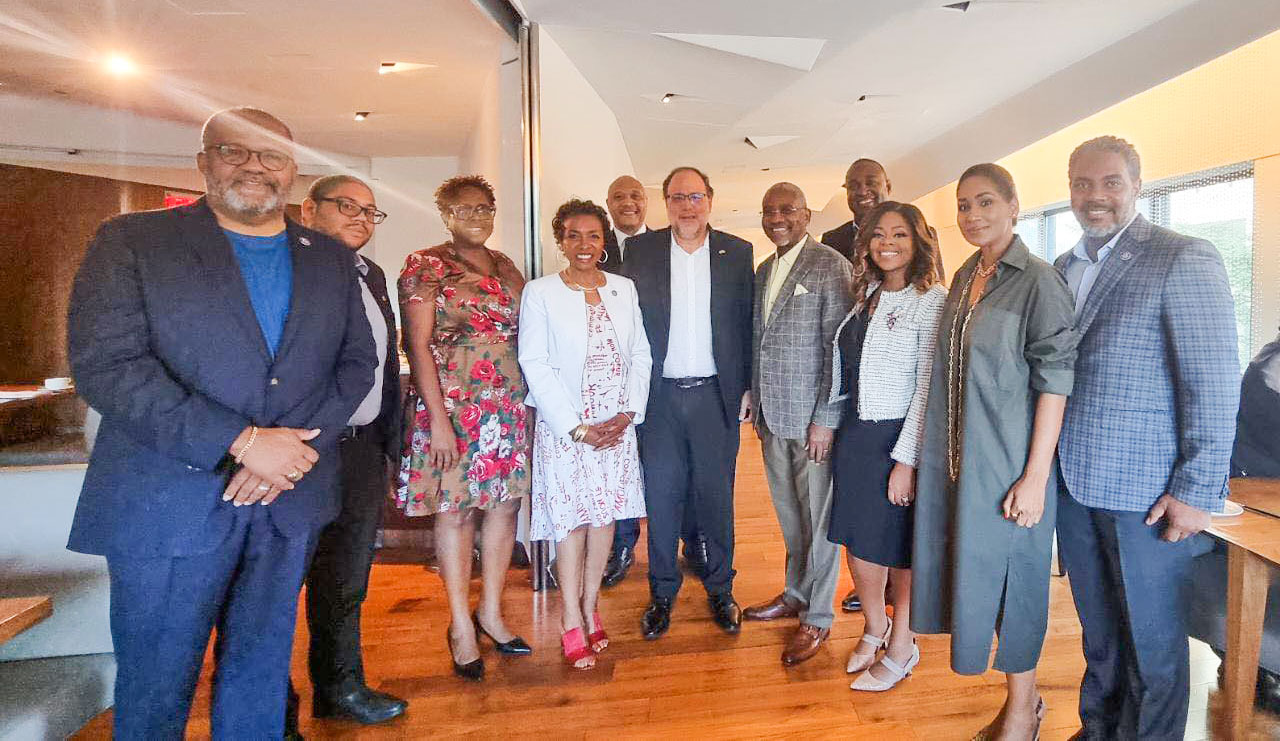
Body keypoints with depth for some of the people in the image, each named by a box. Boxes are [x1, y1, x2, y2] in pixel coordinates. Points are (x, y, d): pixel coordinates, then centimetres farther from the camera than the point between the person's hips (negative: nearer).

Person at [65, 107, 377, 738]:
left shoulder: (331, 259, 10)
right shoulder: (131, 241, -1)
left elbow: (356, 360, 6)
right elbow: (104, 365, -12)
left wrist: (297, 447, -11)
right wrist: (242, 442, -19)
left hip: (291, 499, 3)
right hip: (168, 504, -3)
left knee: (262, 674, 16)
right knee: (156, 689, 10)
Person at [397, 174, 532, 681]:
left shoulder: (505, 267, 13)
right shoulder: (426, 267, -3)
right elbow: (417, 346, -9)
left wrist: (528, 400, 6)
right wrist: (438, 419, -15)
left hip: (507, 405, 6)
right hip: (453, 405, -5)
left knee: (506, 502, 8)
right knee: (456, 509, 3)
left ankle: (491, 611, 24)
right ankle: (461, 625, 18)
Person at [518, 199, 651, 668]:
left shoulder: (624, 290, 7)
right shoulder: (540, 293, -4)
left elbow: (640, 356, 8)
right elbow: (536, 366, -8)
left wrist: (629, 412, -5)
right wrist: (577, 427, -12)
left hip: (618, 423, 3)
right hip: (564, 426, -3)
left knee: (605, 514, 7)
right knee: (571, 516, 0)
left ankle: (590, 607, 22)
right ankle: (573, 622, 12)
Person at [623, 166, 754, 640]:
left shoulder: (737, 253, 3)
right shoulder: (639, 251, 2)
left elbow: (746, 325, 5)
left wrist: (747, 387, 1)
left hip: (715, 394, 0)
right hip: (659, 396, 0)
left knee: (717, 496, 10)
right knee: (661, 496, 8)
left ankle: (719, 589, 28)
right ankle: (662, 592, 25)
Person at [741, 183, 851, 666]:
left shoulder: (831, 267, -9)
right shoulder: (763, 271, 13)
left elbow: (839, 349, -13)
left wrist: (826, 419, -16)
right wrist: (757, 408, 13)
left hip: (812, 417, -7)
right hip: (772, 417, 7)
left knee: (818, 517, 5)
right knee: (788, 513, 18)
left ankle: (817, 617, 20)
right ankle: (795, 594, 36)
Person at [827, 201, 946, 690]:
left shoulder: (931, 300, -12)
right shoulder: (867, 296, 9)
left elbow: (929, 387, -15)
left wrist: (906, 460, -18)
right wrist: (830, 424, 8)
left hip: (899, 439, -6)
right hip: (856, 434, 6)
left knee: (899, 548, 11)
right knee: (858, 540, 15)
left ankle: (900, 647, 32)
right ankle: (874, 627, 40)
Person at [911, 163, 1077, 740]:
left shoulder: (1038, 281, -10)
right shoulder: (964, 278, 10)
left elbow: (1054, 383, -14)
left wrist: (1035, 477, -18)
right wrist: (930, 460, 12)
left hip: (1008, 462, -7)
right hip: (958, 460, 7)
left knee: (1010, 577, 5)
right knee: (972, 567, 14)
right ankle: (1022, 693, 34)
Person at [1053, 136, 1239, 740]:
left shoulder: (1184, 260, -9)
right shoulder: (1063, 269, 10)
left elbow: (1216, 384, -12)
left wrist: (1197, 491, -15)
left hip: (1145, 493, -6)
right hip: (1073, 484, 6)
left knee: (1151, 640, 10)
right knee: (1098, 629, 20)